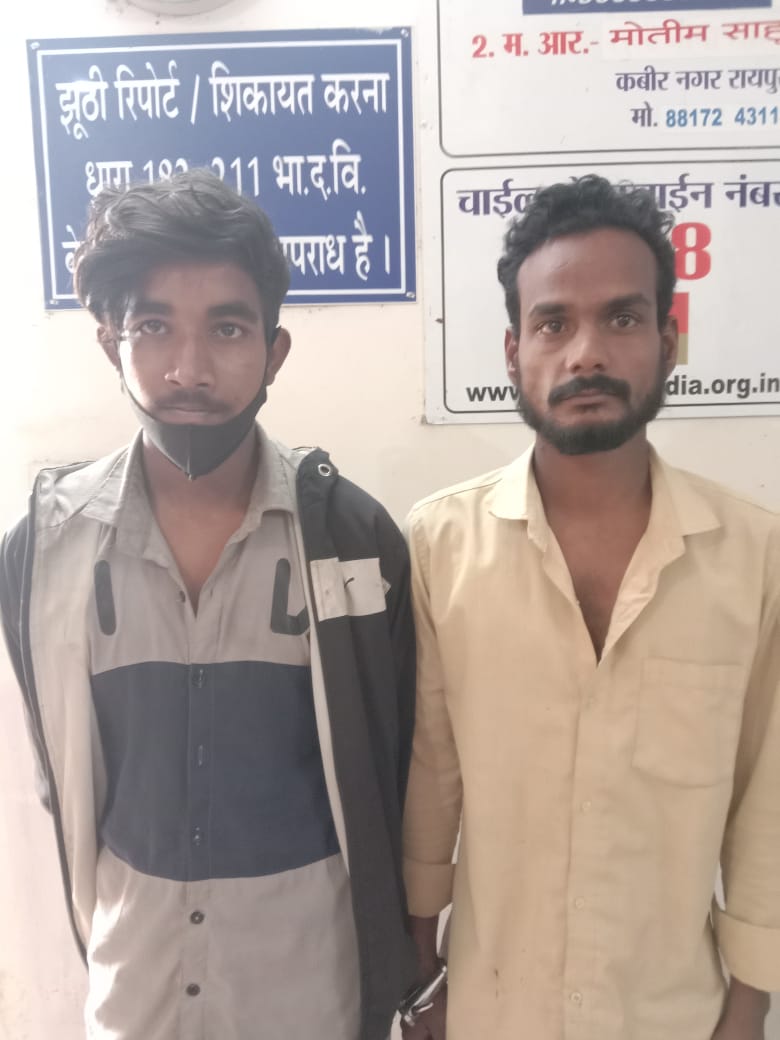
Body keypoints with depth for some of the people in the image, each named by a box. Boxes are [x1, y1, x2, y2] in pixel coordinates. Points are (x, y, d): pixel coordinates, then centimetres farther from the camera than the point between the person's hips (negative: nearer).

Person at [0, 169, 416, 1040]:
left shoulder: (355, 534, -17)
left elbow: (389, 773, -6)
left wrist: (392, 964, 3)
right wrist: (94, 929, 11)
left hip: (311, 965, -1)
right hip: (131, 970, 2)